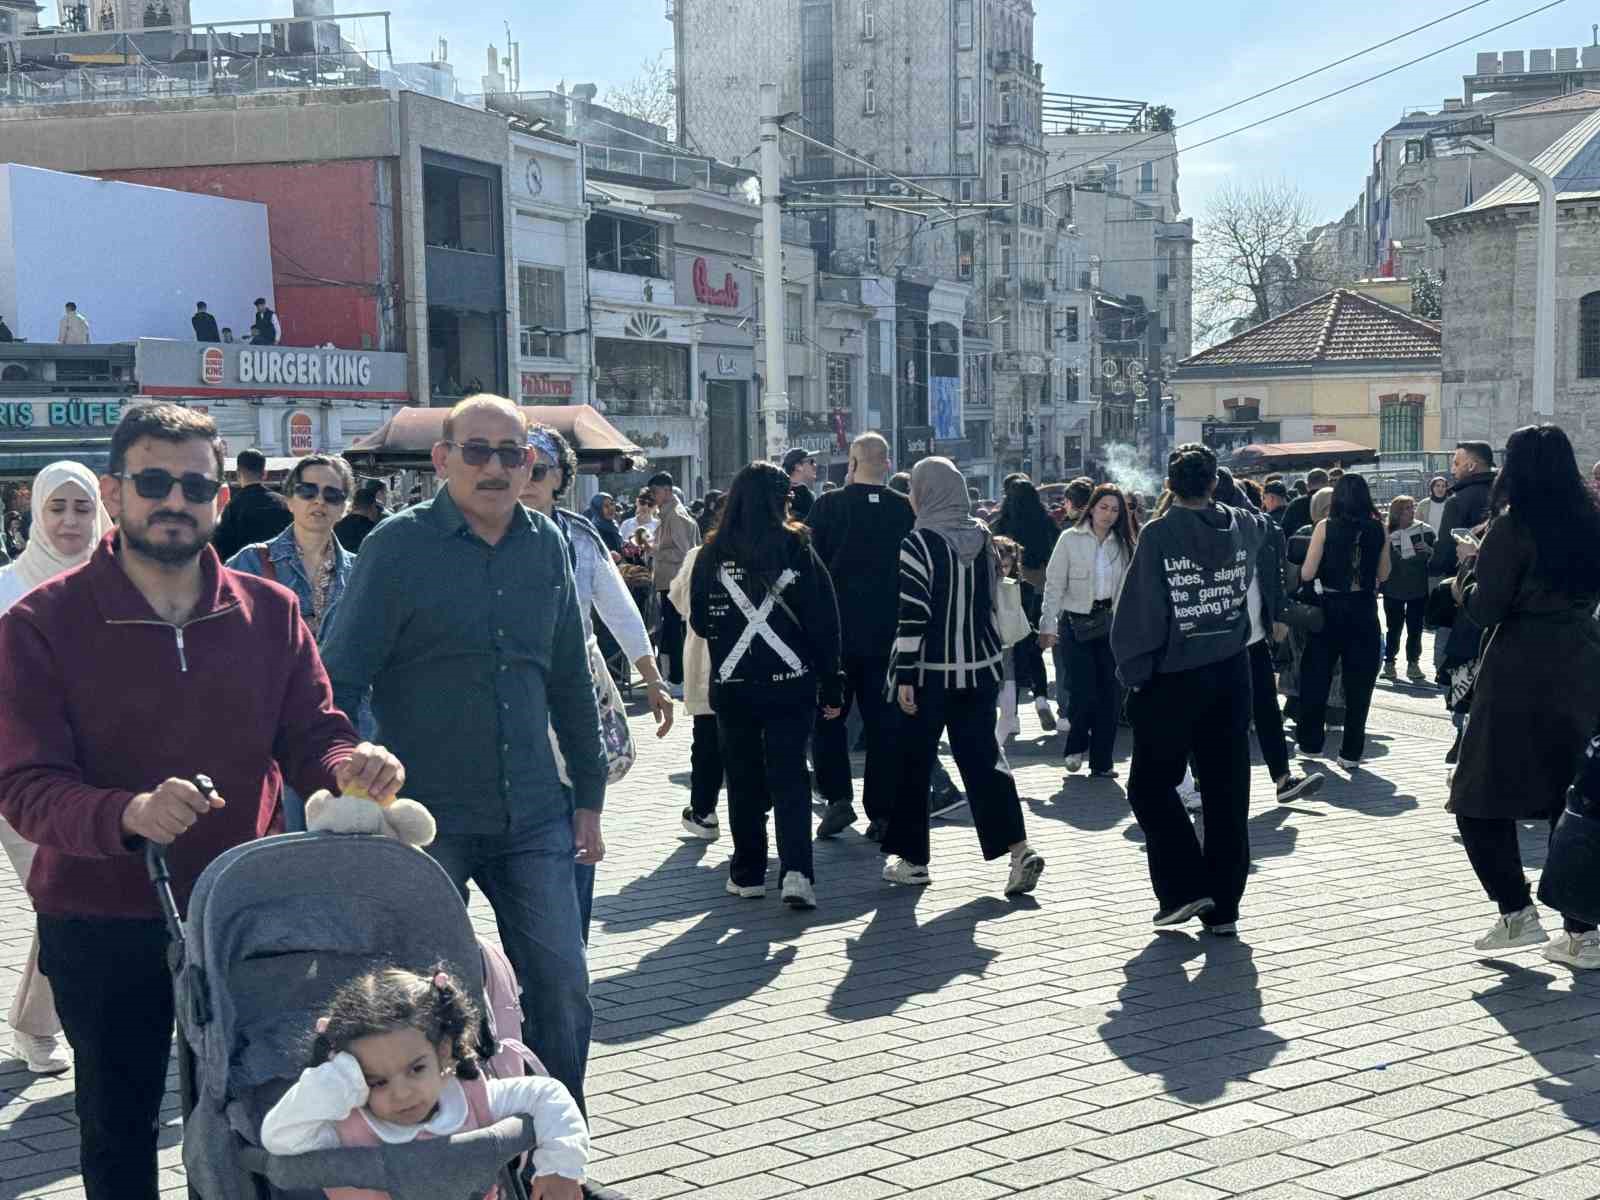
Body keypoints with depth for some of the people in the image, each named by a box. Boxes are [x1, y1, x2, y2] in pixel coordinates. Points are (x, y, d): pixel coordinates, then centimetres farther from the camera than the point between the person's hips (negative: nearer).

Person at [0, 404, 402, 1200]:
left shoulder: (270, 613, 2)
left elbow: (311, 738, 1)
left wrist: (351, 767, -24)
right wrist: (129, 814, -37)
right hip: (101, 928, -2)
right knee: (117, 1130, 14)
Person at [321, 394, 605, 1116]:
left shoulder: (547, 546, 8)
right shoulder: (399, 545, -6)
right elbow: (338, 682, -7)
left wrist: (588, 797, 15)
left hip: (532, 817, 4)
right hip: (426, 819, -4)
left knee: (563, 985, 2)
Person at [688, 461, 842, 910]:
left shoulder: (713, 556, -6)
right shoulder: (797, 550, -7)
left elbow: (700, 622, 4)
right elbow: (824, 623, -5)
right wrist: (831, 687, 1)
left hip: (732, 686, 1)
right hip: (791, 683, -1)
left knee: (743, 779, 13)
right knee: (790, 776, 5)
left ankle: (748, 873, 19)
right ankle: (796, 872, -9)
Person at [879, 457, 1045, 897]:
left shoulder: (918, 545, -14)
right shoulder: (983, 537, 4)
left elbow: (912, 617, -15)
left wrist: (904, 676, -12)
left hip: (931, 671, -5)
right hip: (981, 666, 5)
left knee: (913, 762, 8)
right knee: (983, 756, 9)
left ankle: (911, 859, 16)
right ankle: (1018, 847, -5)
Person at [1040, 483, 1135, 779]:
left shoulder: (1122, 543, 7)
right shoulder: (1071, 539, -3)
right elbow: (1054, 585, -4)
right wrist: (1048, 626, -9)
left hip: (1111, 622, 3)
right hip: (1078, 623, -3)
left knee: (1110, 694, 1)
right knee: (1085, 693, -8)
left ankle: (1101, 761, 11)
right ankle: (1076, 747, 20)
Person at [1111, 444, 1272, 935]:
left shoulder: (1158, 534, -13)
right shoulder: (1240, 527, 2)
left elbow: (1140, 610, -13)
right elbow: (1263, 524, 28)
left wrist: (1133, 672, -5)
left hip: (1174, 679, -5)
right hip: (1231, 674, 5)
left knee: (1151, 785, 9)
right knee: (1227, 791, 8)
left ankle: (1184, 888, 1)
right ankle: (1223, 907, 12)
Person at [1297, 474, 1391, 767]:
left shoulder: (1325, 527, -9)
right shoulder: (1377, 529, -2)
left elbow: (1307, 573, -9)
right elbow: (1383, 574, 7)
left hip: (1330, 608, -1)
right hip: (1364, 610, 2)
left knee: (1316, 677, 14)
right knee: (1359, 682, 8)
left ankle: (1310, 741, 22)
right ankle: (1351, 752, 9)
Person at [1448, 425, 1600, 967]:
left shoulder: (1512, 525, -12)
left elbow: (1484, 608, -13)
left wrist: (1470, 563, 5)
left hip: (1521, 674, -6)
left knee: (1481, 799, 6)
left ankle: (1517, 913, -1)